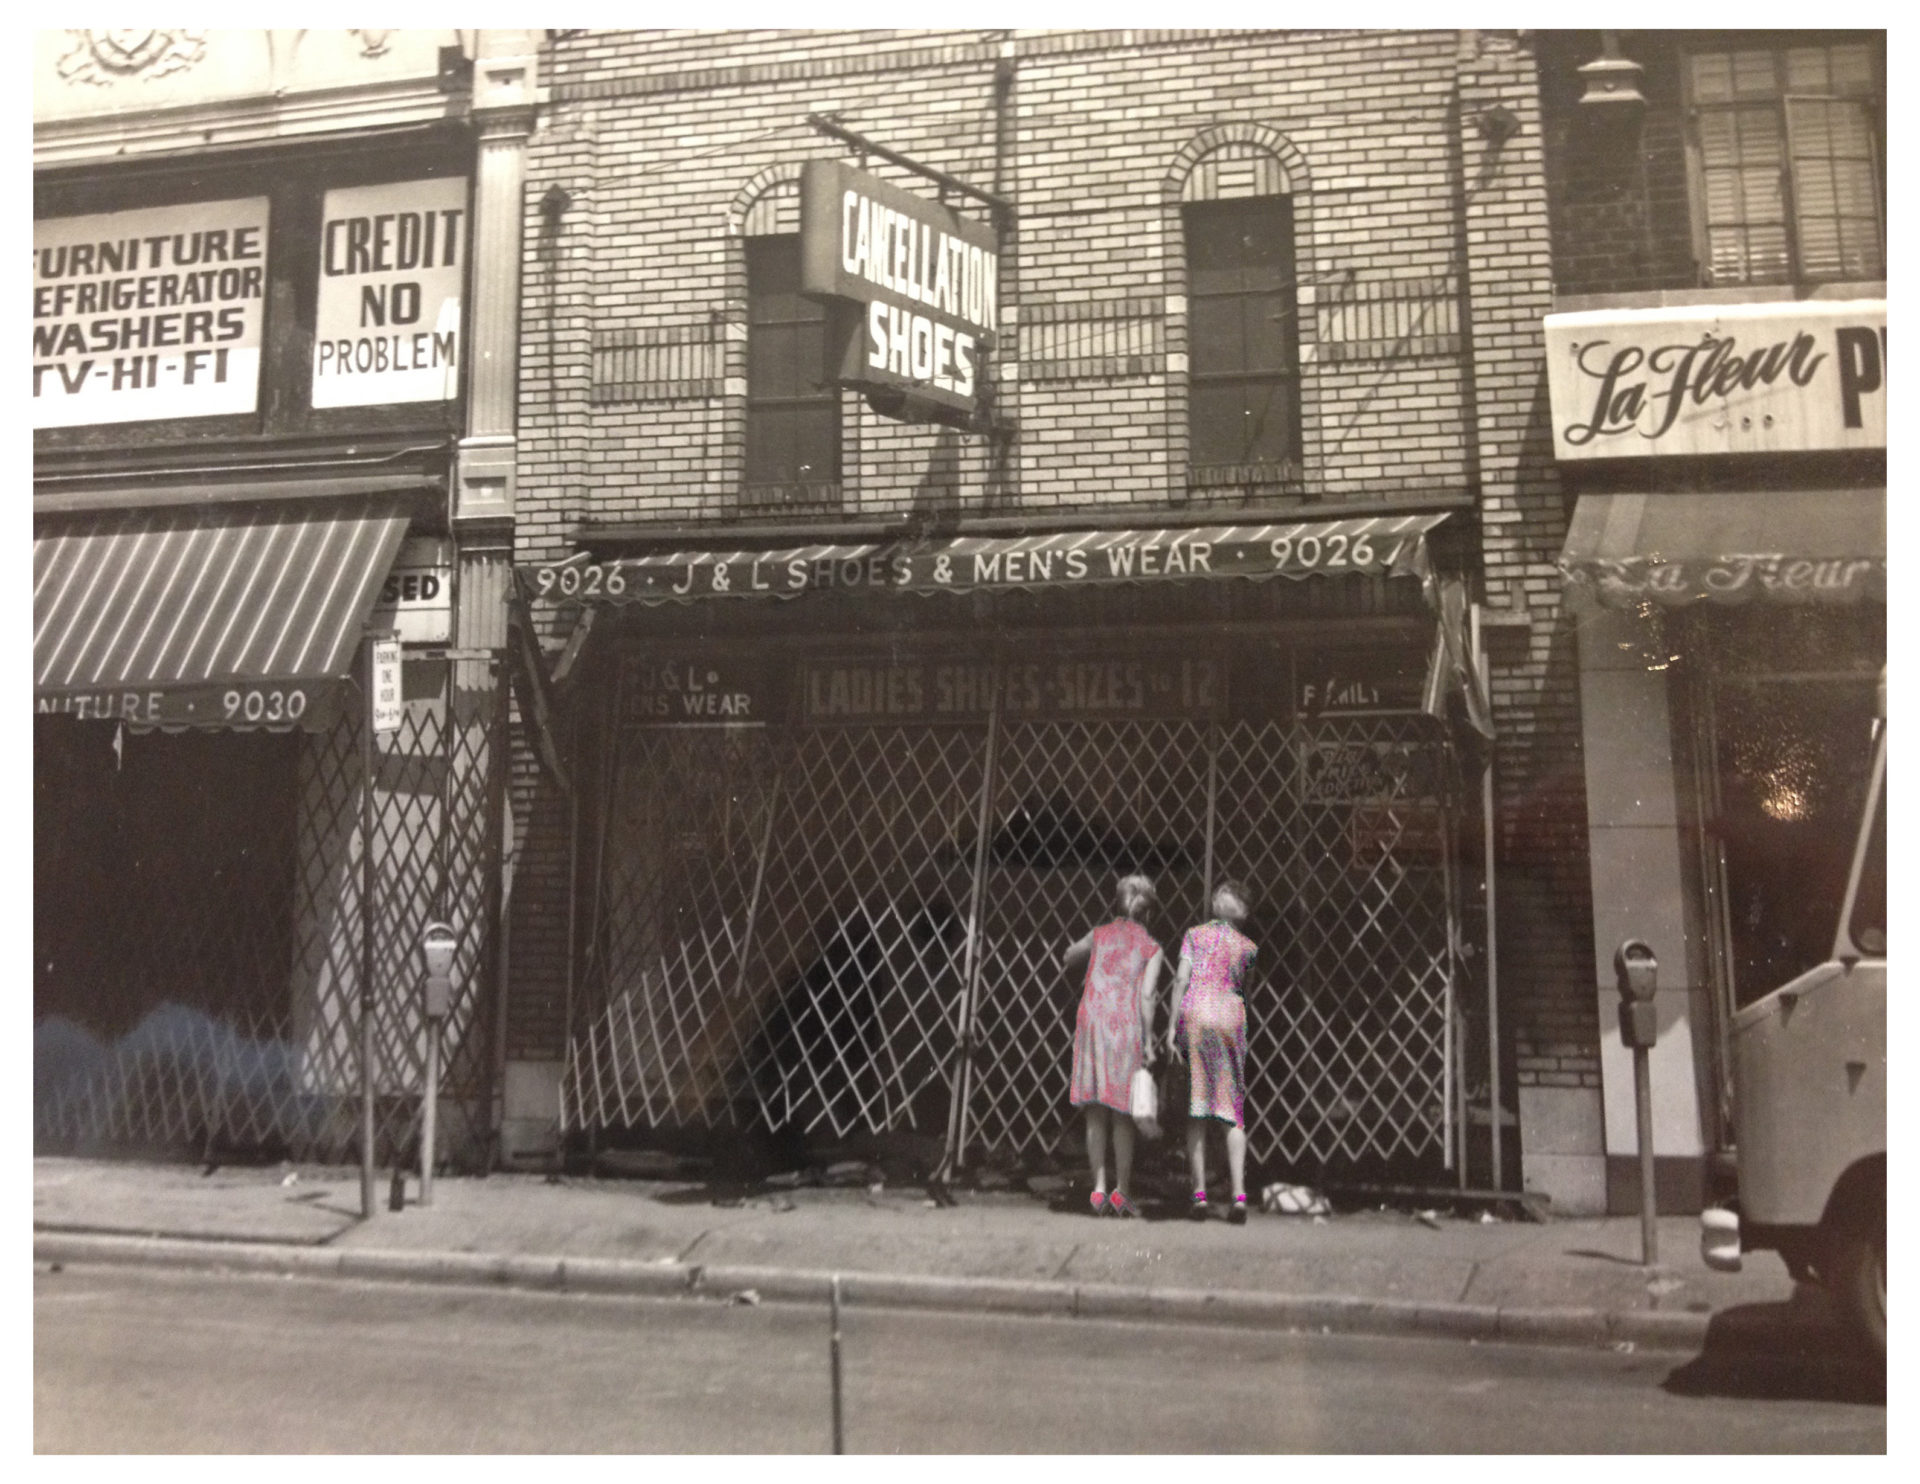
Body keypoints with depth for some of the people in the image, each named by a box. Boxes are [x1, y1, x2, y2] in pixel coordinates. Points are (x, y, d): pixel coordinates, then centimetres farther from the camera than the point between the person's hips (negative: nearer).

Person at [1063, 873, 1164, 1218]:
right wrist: (1149, 1041, -2)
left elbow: (1069, 957, 29)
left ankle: (1099, 1188, 1)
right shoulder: (1151, 948, 4)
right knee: (1123, 1114, 8)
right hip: (1127, 1028, -2)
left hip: (1092, 1023, 2)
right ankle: (1121, 1192, 13)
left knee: (1096, 1113, 8)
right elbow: (1146, 996, -5)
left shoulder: (1099, 935, 11)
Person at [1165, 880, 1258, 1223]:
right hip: (1230, 1018, 1)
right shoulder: (1247, 946, 10)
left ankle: (1199, 1192, 0)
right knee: (1233, 1109, 5)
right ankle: (1239, 1193, -4)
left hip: (1194, 1015, -1)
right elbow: (1243, 987, 16)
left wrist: (1171, 1026, -4)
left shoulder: (1195, 934, 6)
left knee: (1195, 1108, 4)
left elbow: (1181, 979, -3)